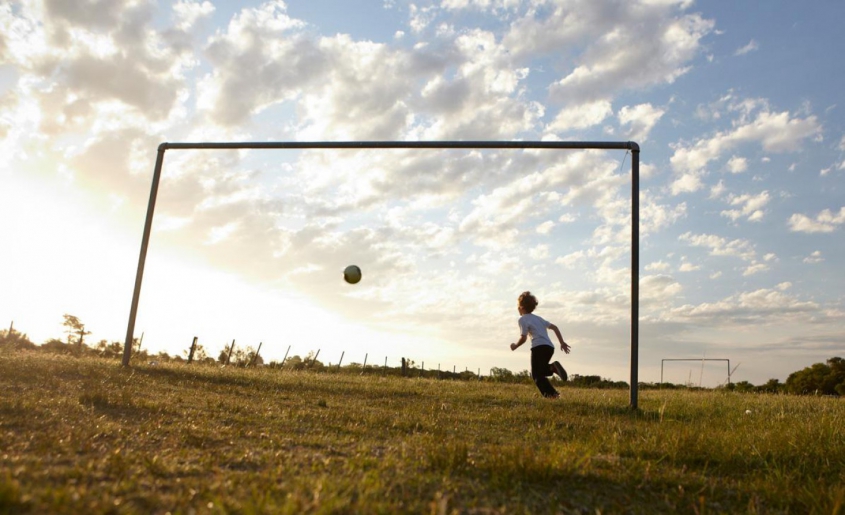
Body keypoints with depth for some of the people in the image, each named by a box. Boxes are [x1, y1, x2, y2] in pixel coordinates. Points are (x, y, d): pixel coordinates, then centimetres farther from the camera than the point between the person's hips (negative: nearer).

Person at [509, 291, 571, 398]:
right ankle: (552, 367, -11)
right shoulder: (538, 318, 28)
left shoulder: (523, 319, 5)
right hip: (550, 347, 8)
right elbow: (554, 327, 22)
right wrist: (562, 342, 20)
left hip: (539, 346, -7)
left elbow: (523, 338, -5)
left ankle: (551, 393, -26)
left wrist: (515, 346, 13)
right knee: (540, 371, 19)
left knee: (536, 375, -3)